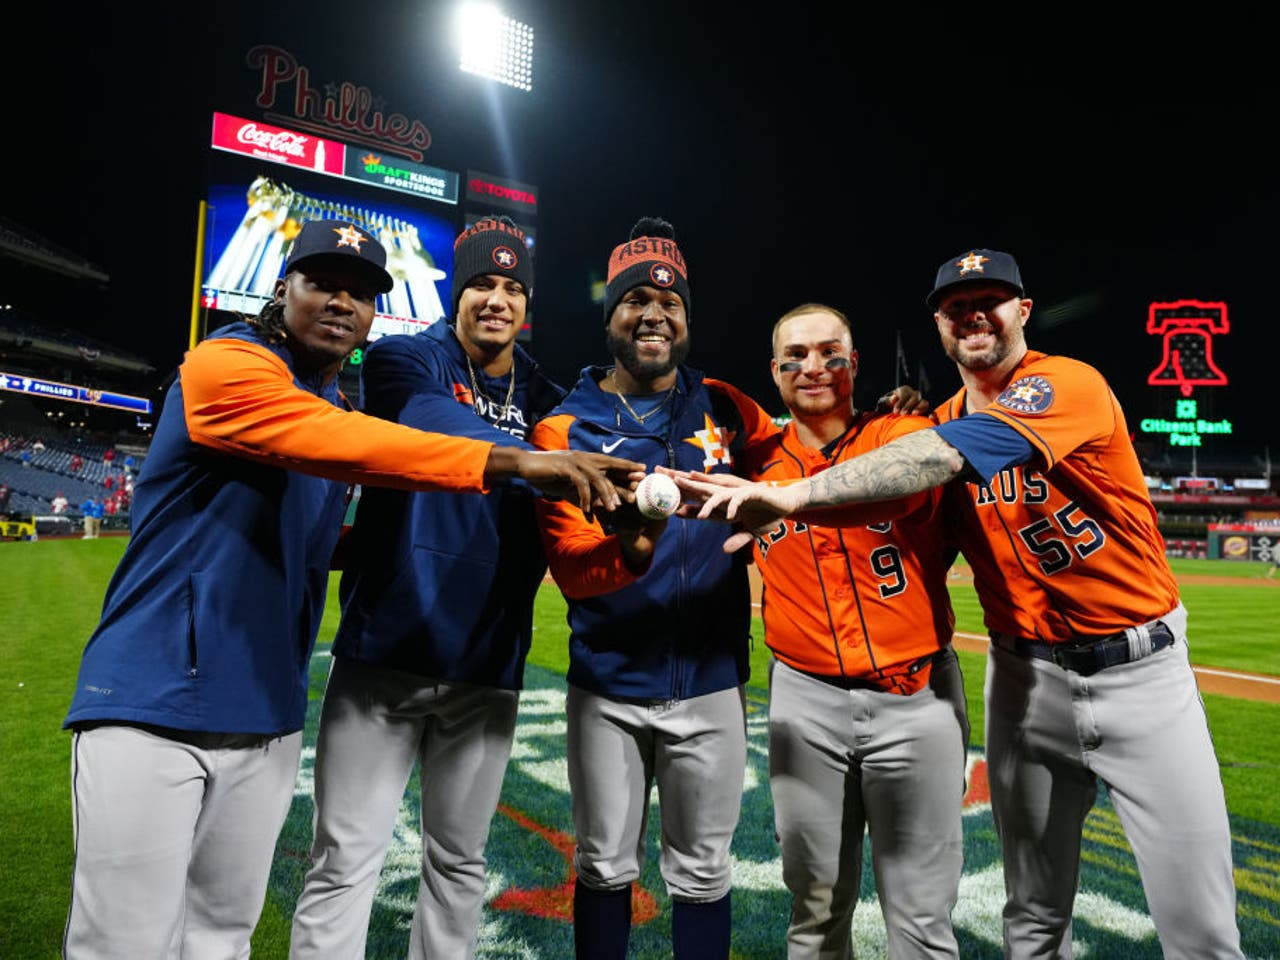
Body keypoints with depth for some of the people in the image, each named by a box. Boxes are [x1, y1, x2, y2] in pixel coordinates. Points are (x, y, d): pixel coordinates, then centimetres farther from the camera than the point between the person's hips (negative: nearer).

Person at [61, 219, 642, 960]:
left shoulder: (342, 408, 11)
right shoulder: (225, 365, -12)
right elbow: (342, 444, -31)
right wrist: (512, 462, -38)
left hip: (269, 718, 7)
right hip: (152, 706, -7)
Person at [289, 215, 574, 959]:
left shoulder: (547, 402, 10)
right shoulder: (403, 360, 0)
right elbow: (442, 429, -22)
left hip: (487, 665, 3)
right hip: (385, 652, -3)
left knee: (460, 861, 15)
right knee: (346, 861, 3)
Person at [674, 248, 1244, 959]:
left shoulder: (1070, 384, -15)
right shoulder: (942, 423, 5)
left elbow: (942, 458, -32)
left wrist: (794, 495, -41)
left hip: (1141, 667, -4)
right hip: (1027, 673, 4)